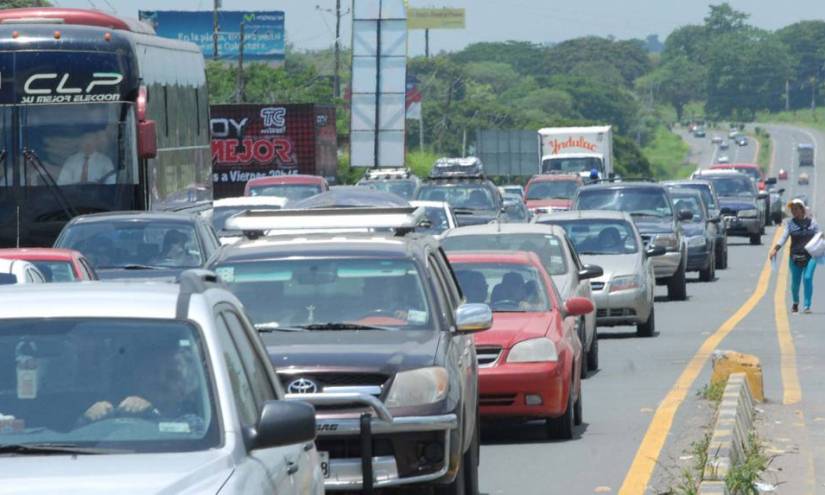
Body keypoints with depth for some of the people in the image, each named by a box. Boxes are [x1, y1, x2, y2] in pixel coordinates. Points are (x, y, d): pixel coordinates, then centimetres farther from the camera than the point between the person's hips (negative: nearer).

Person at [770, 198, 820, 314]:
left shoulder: (811, 221, 2)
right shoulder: (790, 222, 2)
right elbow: (784, 236, -9)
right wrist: (775, 249, -23)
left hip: (810, 255, -1)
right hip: (795, 256, 1)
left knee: (807, 278, -16)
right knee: (795, 281, 7)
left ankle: (807, 306, -11)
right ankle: (795, 303, 33)